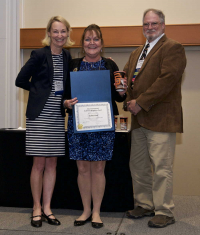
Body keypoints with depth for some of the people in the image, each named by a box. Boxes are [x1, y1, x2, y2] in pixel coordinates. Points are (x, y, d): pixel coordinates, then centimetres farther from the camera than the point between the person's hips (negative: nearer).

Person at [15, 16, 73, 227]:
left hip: (58, 115, 5)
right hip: (39, 115, -5)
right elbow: (21, 80, -3)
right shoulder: (39, 55, -6)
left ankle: (47, 208, 17)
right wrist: (41, 91, 1)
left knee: (52, 162, 8)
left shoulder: (67, 57, 9)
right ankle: (37, 208, 14)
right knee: (39, 163, 0)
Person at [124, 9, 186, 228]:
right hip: (139, 119, 9)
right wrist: (129, 101, -3)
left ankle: (164, 212, 7)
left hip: (160, 118, -8)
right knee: (138, 165, 14)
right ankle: (144, 204, 28)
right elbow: (127, 76, 18)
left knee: (161, 168, -5)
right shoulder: (137, 52, 21)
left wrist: (141, 103, -17)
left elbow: (167, 79, -17)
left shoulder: (172, 48, -5)